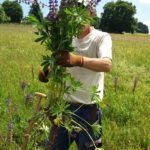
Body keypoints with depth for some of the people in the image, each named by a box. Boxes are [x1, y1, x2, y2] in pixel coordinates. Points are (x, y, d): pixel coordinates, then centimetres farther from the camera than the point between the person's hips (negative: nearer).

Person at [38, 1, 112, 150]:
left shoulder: (102, 37, -10)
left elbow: (107, 65, -29)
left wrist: (79, 60, -47)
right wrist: (46, 71, -20)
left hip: (88, 109, -4)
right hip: (64, 105, 4)